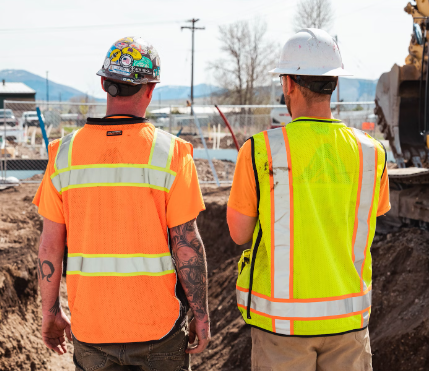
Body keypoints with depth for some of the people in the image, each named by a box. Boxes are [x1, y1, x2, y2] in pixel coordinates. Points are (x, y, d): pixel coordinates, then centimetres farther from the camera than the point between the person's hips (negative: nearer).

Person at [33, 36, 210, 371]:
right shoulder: (170, 153, -11)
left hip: (90, 322, 2)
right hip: (157, 323, -2)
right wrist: (201, 315, -1)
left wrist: (51, 312, 11)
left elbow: (50, 244, 0)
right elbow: (188, 245, -11)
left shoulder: (66, 152, -3)